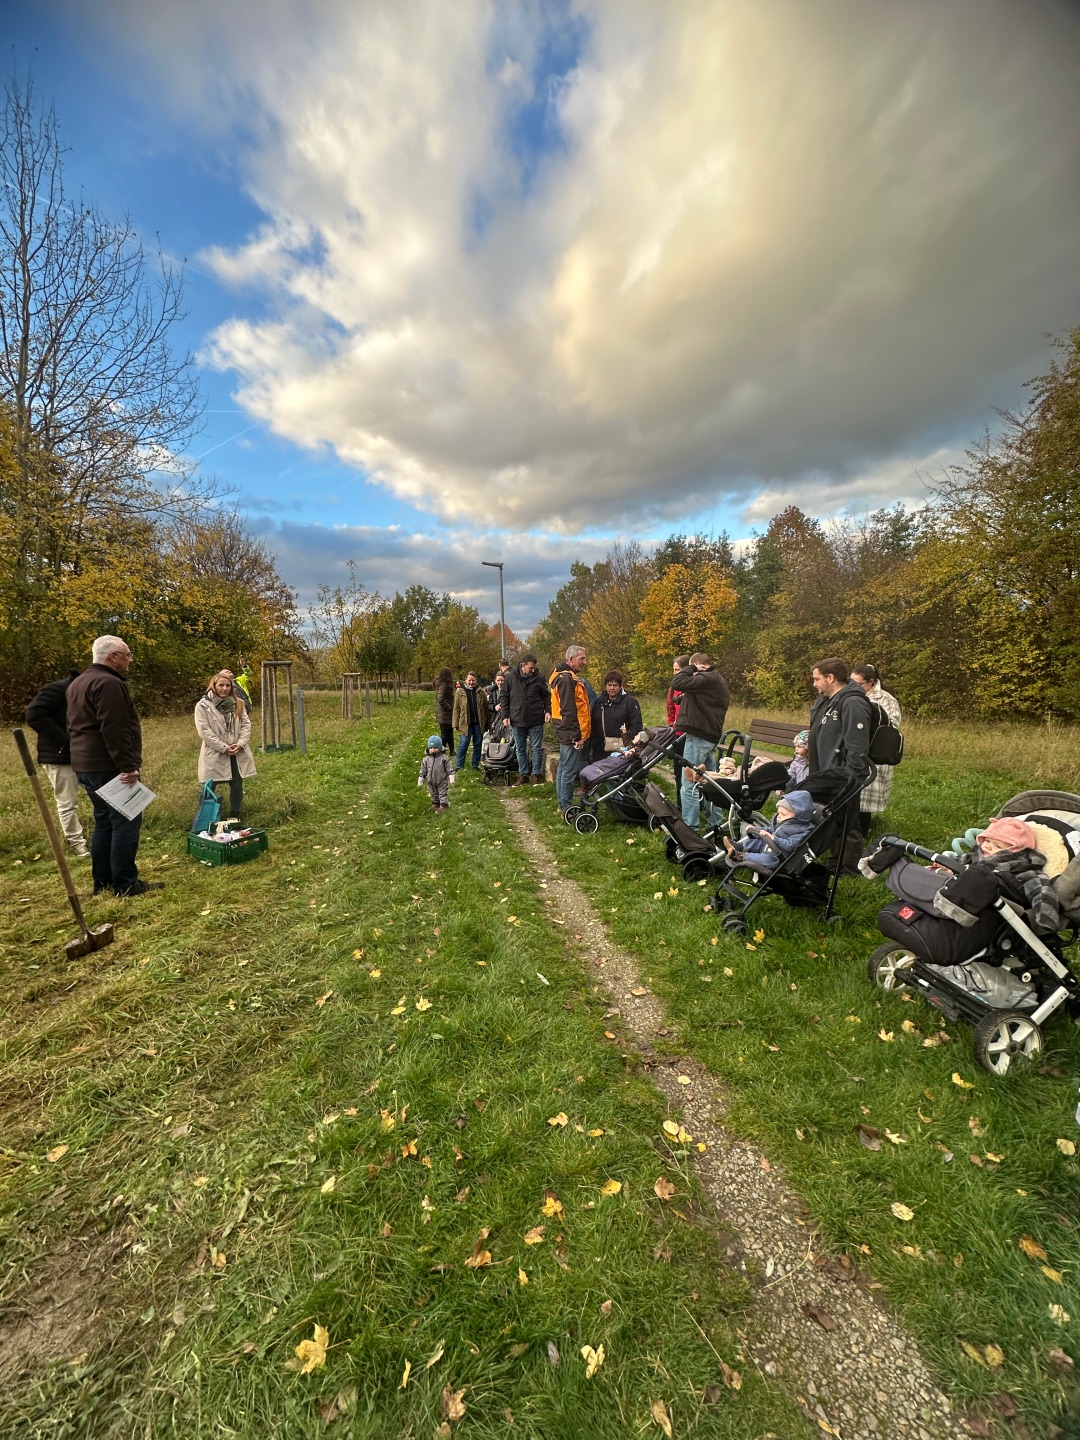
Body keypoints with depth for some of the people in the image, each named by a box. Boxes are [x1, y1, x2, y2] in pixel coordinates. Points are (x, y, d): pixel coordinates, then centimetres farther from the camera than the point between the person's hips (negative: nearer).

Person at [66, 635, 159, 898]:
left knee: (104, 822, 16)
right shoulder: (109, 683, -16)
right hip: (109, 766, -11)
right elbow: (114, 731, -23)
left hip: (86, 765, 11)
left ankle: (102, 881, 22)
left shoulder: (78, 683, 18)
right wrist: (128, 766, -22)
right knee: (125, 822, -5)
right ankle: (126, 884, -1)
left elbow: (76, 727, 23)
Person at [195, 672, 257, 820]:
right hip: (215, 754, -4)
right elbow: (204, 731, -12)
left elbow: (246, 724, 4)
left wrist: (240, 743, -12)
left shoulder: (238, 703, 8)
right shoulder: (203, 705, -6)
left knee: (237, 785, 9)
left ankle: (234, 818, 22)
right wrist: (224, 748, -16)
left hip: (237, 754, 4)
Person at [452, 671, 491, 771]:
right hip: (465, 723, -2)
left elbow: (486, 708, 7)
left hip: (478, 723, 2)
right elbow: (456, 709, 0)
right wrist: (456, 724, -5)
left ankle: (475, 765, 21)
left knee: (478, 744, 9)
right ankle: (459, 766, 6)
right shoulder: (460, 692, 2)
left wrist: (488, 722, 3)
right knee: (463, 744, -3)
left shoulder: (480, 692, 6)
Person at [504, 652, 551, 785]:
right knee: (520, 750, 11)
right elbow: (505, 697, 5)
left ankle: (536, 774, 17)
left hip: (536, 720, -1)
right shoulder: (511, 677, -2)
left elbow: (546, 695, 6)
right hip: (517, 720, 1)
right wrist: (506, 715, 1)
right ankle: (523, 774, 22)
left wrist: (548, 710, -8)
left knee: (536, 749, 5)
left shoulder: (538, 677, -3)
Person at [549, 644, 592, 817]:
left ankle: (562, 804, 26)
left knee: (563, 769, 16)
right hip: (572, 734, -11)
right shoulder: (567, 678, -16)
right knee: (570, 770, -4)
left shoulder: (566, 676, 17)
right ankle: (566, 808, 4)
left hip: (567, 733, 11)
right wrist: (576, 736, -20)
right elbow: (568, 710, -22)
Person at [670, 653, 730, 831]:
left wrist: (692, 669, -8)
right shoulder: (718, 679, 19)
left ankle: (689, 828, -1)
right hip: (710, 735, 11)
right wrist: (686, 697, 2)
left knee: (689, 782, -6)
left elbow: (677, 683, -22)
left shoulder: (707, 678, -14)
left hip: (698, 736, -11)